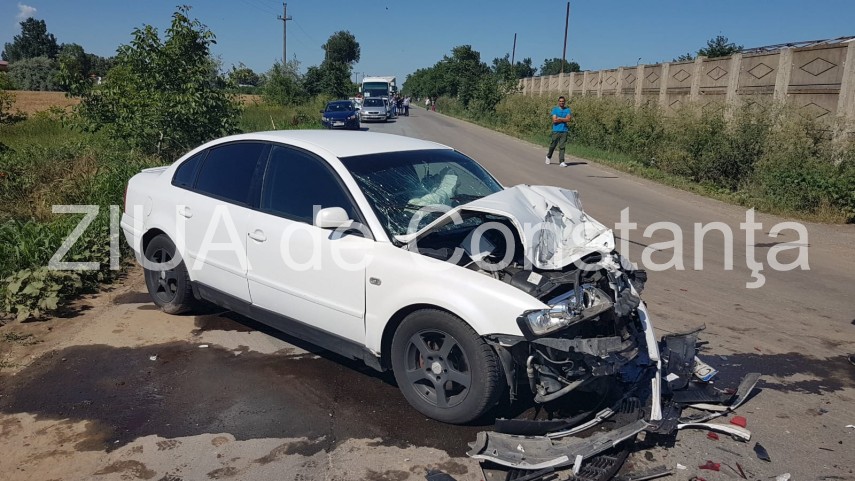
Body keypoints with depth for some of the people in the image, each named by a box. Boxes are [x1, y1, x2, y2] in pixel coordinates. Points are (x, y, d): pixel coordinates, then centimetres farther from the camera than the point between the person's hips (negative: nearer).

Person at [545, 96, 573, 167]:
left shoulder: (567, 109, 7)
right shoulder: (555, 109, 2)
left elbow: (569, 119, -6)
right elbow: (554, 120, -9)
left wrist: (559, 118, -9)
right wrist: (564, 119, -5)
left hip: (564, 130, 1)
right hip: (556, 130, -1)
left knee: (562, 147, -3)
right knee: (552, 145, 8)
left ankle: (561, 162, -4)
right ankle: (549, 156, 36)